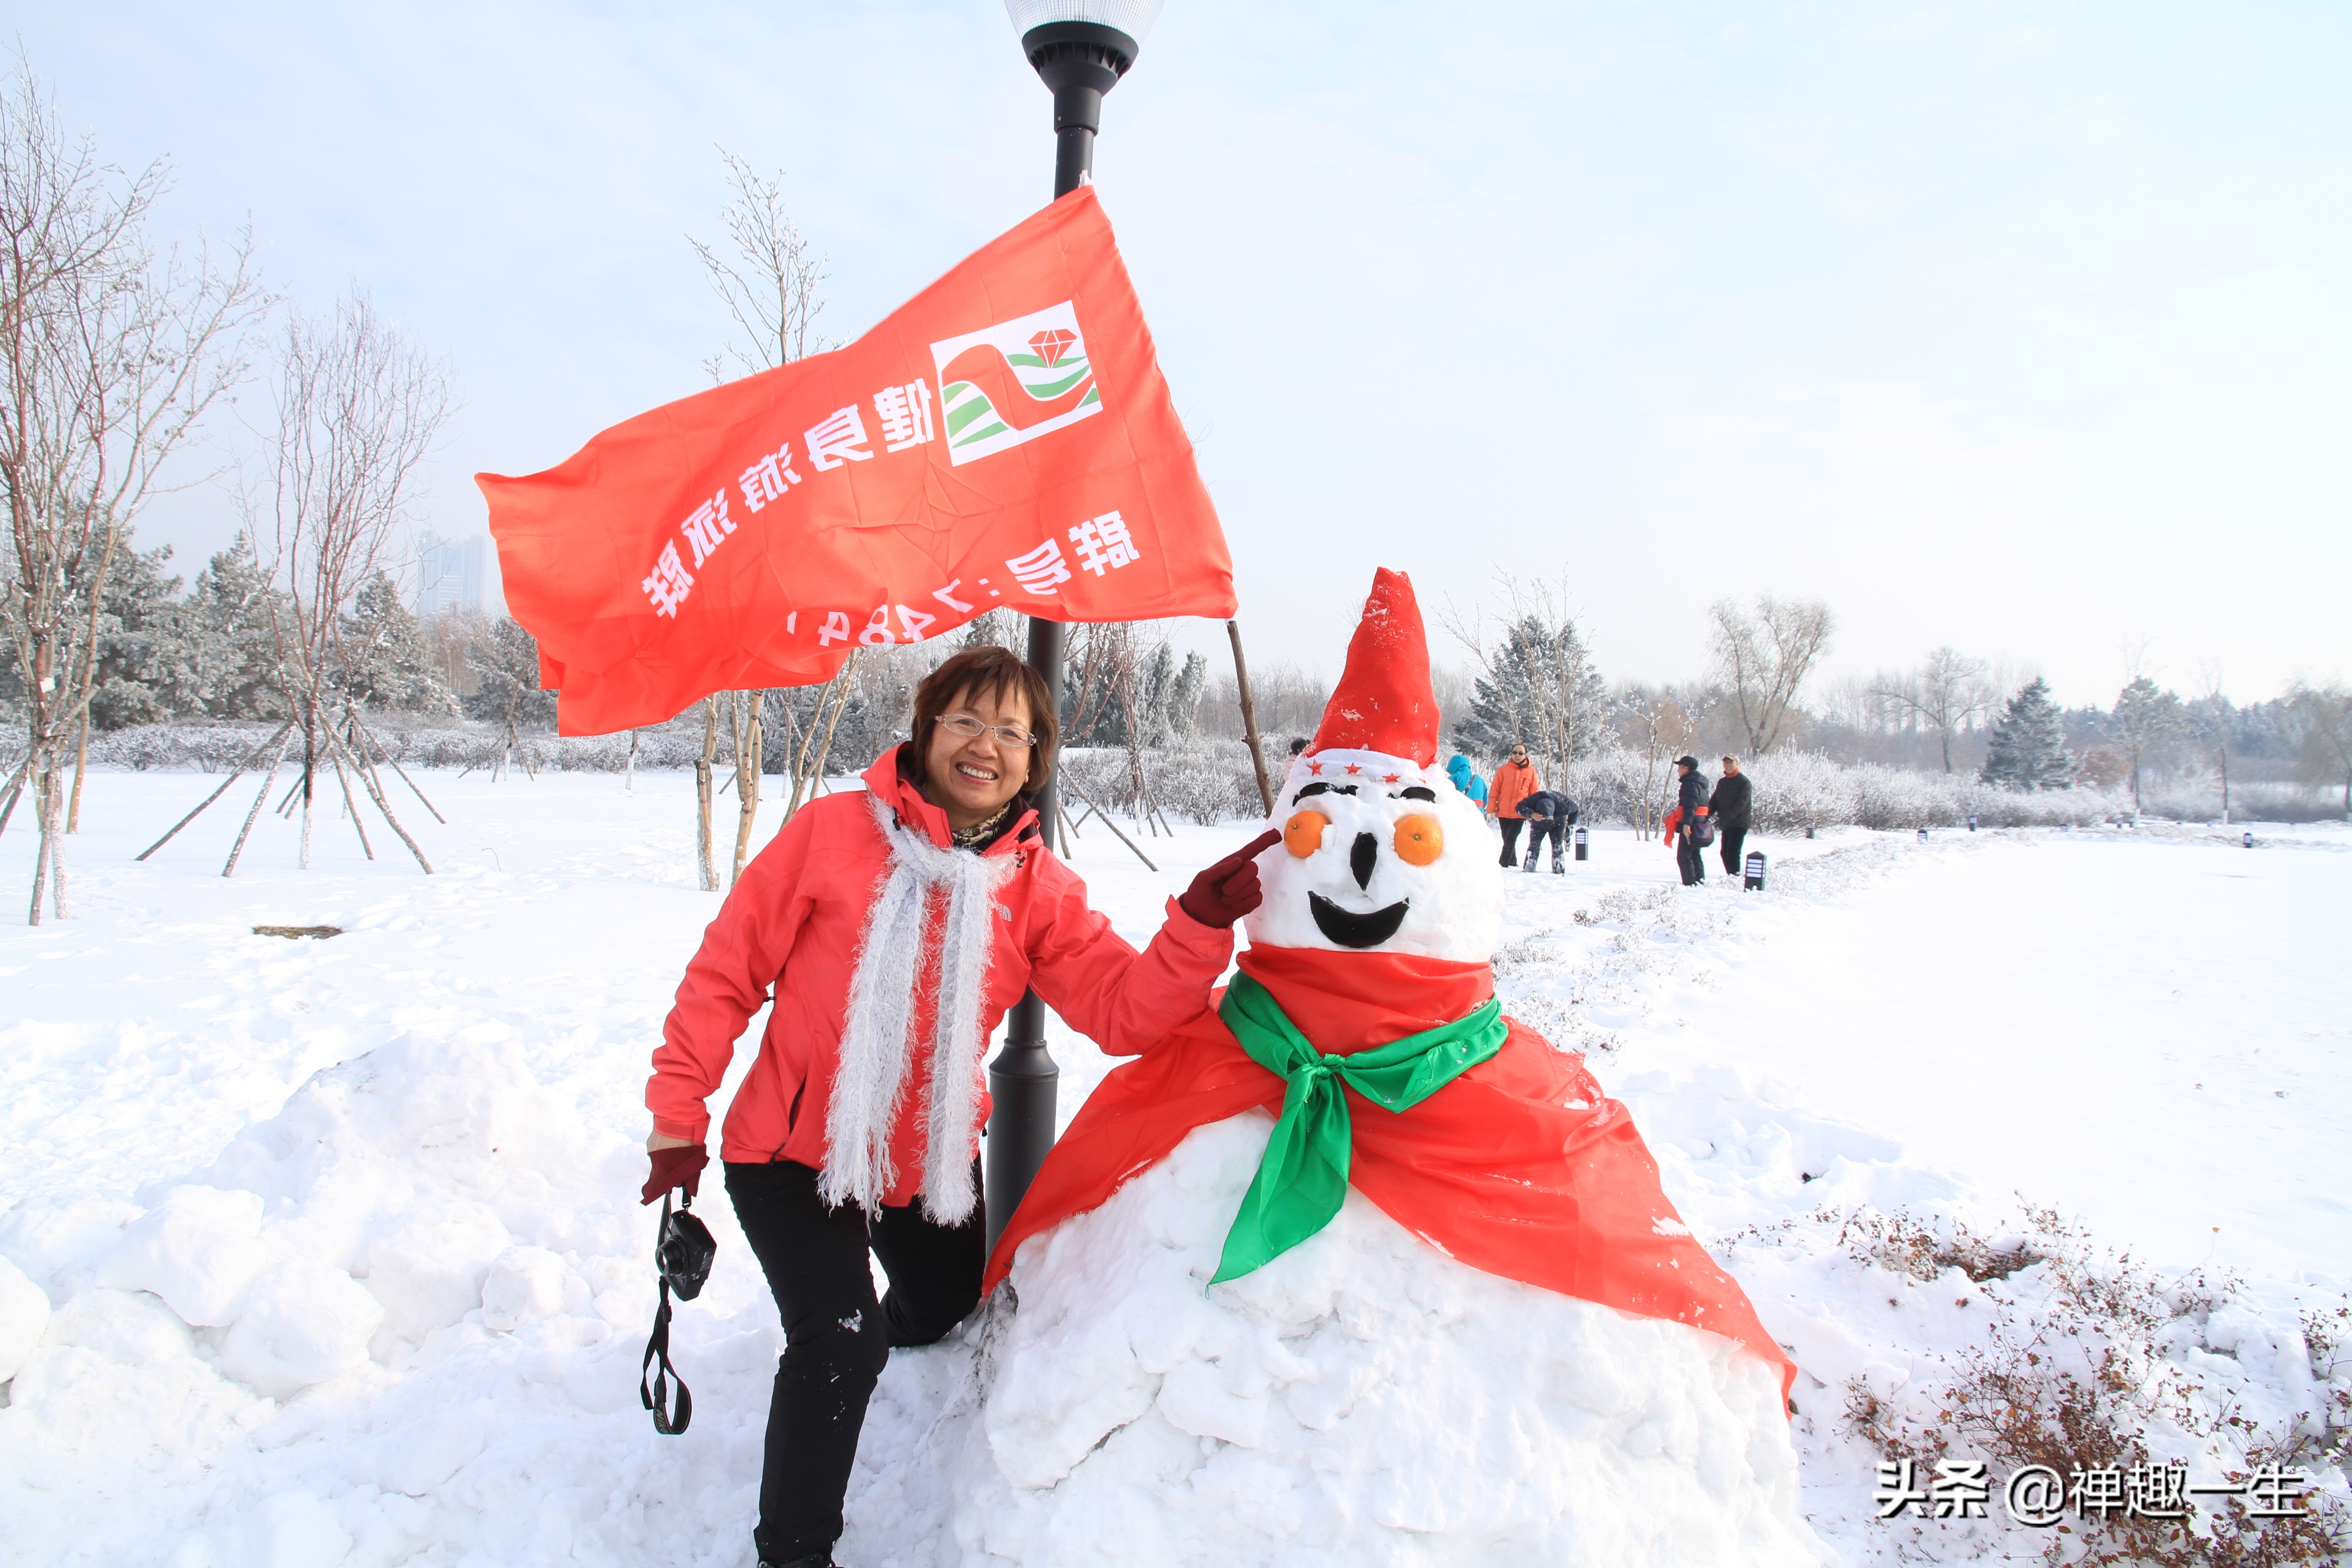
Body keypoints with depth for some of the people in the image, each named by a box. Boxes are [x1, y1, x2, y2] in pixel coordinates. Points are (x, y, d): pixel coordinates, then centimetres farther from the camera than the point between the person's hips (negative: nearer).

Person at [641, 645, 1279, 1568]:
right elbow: (727, 973, -10)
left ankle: (893, 1332, 63)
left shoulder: (1037, 885, -7)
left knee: (946, 1309, 24)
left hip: (929, 1160, 5)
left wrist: (1203, 926, -34)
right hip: (792, 1152, -4)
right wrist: (679, 1116, -9)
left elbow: (1125, 1012, -17)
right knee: (841, 1340, -17)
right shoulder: (834, 831, -16)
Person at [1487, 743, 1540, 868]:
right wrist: (1491, 810, -2)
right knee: (1507, 839, 11)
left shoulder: (1531, 771, 4)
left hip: (1520, 813, -2)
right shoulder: (1504, 770, 3)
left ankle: (1504, 863, -7)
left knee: (1510, 840, -10)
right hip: (1503, 812, 2)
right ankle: (1512, 862, 26)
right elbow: (1494, 790, 3)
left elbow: (1535, 794, 7)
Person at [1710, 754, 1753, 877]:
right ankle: (1731, 877, 16)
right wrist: (1707, 815, -9)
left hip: (1739, 824, -7)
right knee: (1725, 853, 8)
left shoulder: (1744, 782, -6)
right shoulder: (1722, 782, 15)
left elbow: (1741, 804, -17)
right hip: (1727, 825, 7)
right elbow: (1714, 801, 11)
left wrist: (1725, 818, -28)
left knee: (1733, 852, -14)